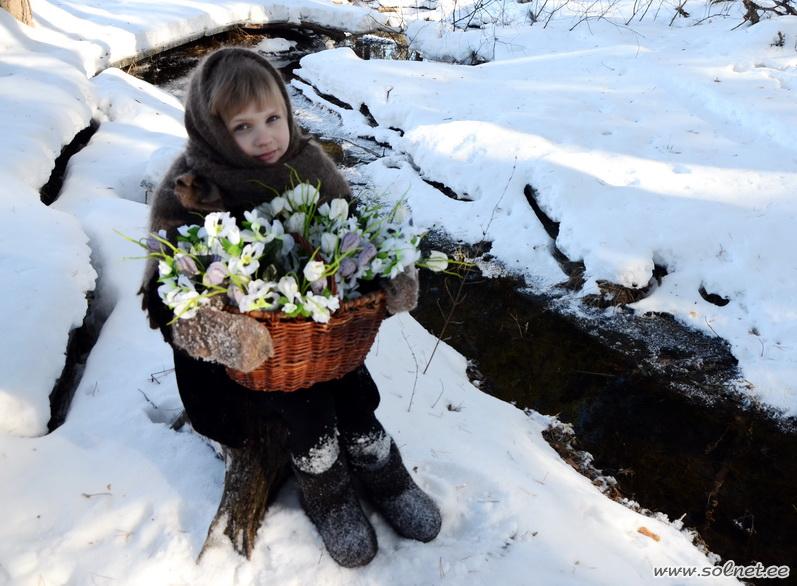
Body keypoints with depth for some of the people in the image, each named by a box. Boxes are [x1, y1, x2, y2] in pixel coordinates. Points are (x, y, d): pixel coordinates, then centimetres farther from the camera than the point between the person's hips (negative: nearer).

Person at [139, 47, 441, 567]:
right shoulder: (189, 189, -16)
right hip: (247, 337, -2)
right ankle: (328, 496, 11)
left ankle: (381, 476, 16)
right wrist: (215, 331, -40)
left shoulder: (308, 161, -6)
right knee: (305, 403, -19)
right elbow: (166, 290, -21)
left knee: (352, 391, -13)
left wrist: (395, 271, -20)